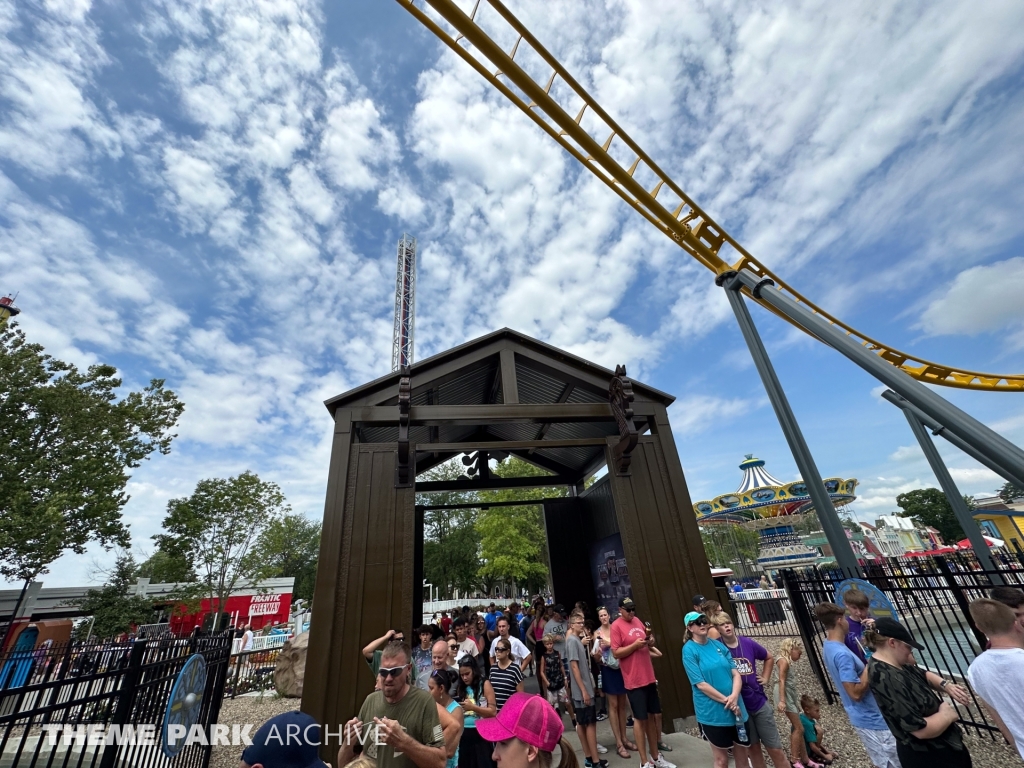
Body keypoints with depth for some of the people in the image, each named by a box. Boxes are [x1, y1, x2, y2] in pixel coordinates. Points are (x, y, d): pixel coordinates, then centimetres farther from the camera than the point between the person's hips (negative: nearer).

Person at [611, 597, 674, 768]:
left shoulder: (637, 621, 7)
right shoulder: (616, 626, -15)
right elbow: (616, 653, -17)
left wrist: (650, 642, -3)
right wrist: (635, 644, -24)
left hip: (649, 677, 7)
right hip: (634, 680, -7)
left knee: (651, 716, 17)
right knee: (640, 719, 4)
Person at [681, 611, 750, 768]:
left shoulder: (718, 644, 3)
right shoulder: (689, 650, -13)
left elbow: (736, 673, 1)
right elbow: (700, 684, -14)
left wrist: (734, 697, -15)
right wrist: (725, 700, -16)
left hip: (735, 707, 5)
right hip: (712, 712, -5)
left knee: (742, 755, 17)